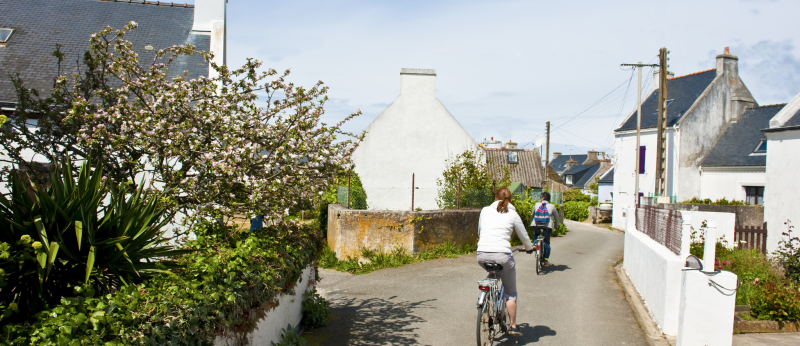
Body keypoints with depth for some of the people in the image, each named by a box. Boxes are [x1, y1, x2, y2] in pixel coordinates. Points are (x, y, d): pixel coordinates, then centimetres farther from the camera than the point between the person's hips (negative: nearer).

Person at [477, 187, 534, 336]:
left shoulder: (485, 211, 12)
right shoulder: (512, 215, 6)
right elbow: (524, 236, 16)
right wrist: (529, 248, 37)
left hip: (482, 256, 3)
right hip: (502, 255, -2)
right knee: (511, 293, 15)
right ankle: (513, 326, 17)